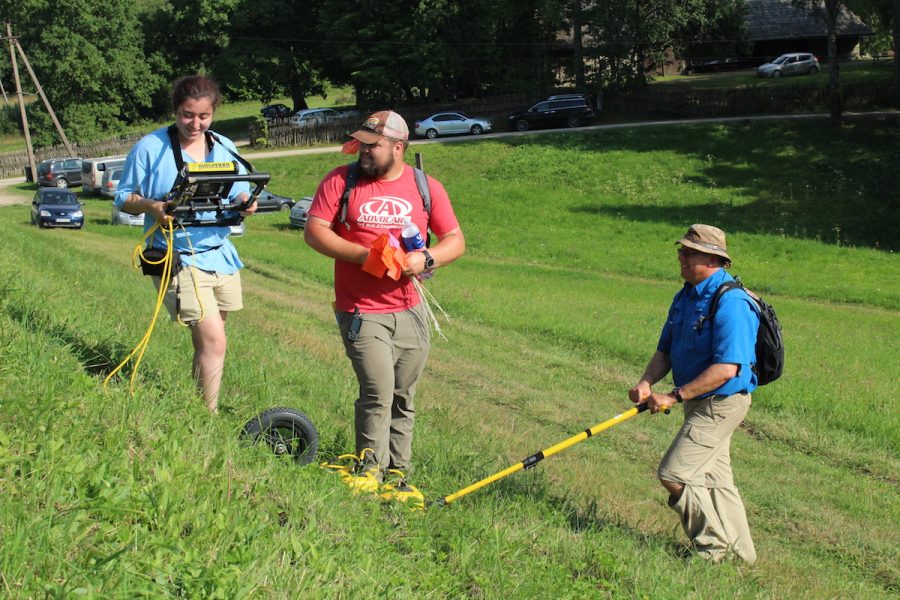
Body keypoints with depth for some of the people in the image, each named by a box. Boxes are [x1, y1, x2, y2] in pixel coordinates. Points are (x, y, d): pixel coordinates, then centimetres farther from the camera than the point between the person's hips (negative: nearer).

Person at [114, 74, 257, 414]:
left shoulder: (225, 148, 8)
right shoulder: (150, 148, -6)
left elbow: (238, 194, 13)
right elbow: (123, 198, -1)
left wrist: (245, 202, -11)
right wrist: (150, 206, -22)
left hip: (221, 255, 6)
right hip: (178, 260, -6)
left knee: (206, 341, 14)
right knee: (213, 340, -15)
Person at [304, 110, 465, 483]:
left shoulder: (426, 187, 6)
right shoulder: (341, 180, 0)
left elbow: (455, 241, 8)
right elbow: (314, 232, -5)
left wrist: (427, 259, -14)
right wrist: (364, 255, -17)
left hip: (410, 312, 3)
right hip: (361, 312, -3)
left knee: (403, 398, 10)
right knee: (378, 393, -14)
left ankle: (398, 472, 21)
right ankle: (370, 474, -4)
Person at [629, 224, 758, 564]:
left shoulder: (730, 303, -23)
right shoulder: (686, 297, 7)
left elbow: (725, 369, -29)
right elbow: (665, 351, 11)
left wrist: (674, 396, -26)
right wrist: (646, 383, -9)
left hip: (721, 403, -9)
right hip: (700, 404, 9)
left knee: (674, 475, -9)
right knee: (714, 478, 16)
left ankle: (714, 547, 6)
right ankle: (740, 554, 29)